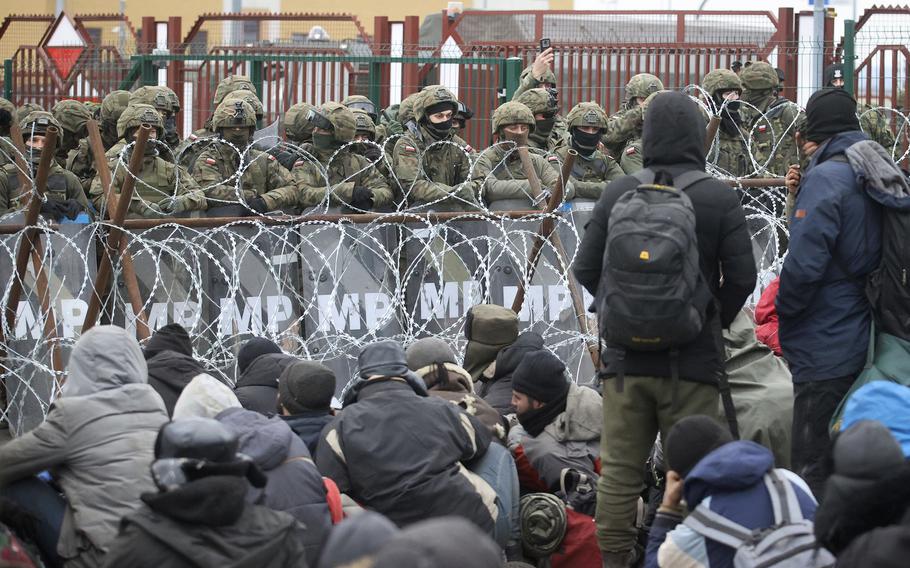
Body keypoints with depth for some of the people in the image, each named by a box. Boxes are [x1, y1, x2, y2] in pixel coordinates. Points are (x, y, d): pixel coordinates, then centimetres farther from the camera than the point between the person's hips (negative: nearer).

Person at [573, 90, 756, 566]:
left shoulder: (618, 194, 1)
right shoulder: (720, 199, -6)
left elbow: (586, 269, 4)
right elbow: (742, 277, -5)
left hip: (626, 355, 2)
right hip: (693, 360, -2)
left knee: (619, 472, 7)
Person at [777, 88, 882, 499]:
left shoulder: (825, 179, -16)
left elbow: (804, 264, -21)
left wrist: (784, 313, -6)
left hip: (826, 352, -8)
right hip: (865, 348, 8)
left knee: (813, 470, -5)